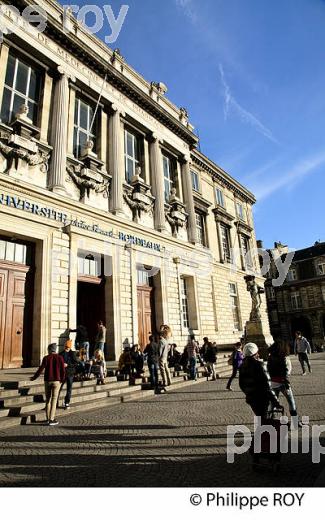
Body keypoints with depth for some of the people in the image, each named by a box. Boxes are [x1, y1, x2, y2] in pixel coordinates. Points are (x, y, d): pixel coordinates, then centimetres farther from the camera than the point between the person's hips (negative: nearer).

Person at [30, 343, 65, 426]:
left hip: (47, 381, 2)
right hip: (56, 381, -2)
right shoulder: (60, 358, -4)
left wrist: (34, 378, 10)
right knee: (54, 400, 2)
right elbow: (63, 370, -5)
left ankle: (48, 418, 20)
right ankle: (51, 420, 0)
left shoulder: (46, 358, -3)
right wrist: (62, 380, 11)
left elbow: (41, 369, -4)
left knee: (48, 399, 14)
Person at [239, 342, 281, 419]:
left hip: (250, 398, 7)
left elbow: (241, 385, 10)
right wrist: (275, 401, -17)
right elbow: (266, 385, -22)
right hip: (261, 398, -6)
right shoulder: (258, 365, -20)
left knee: (259, 418, 23)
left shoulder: (242, 366, 2)